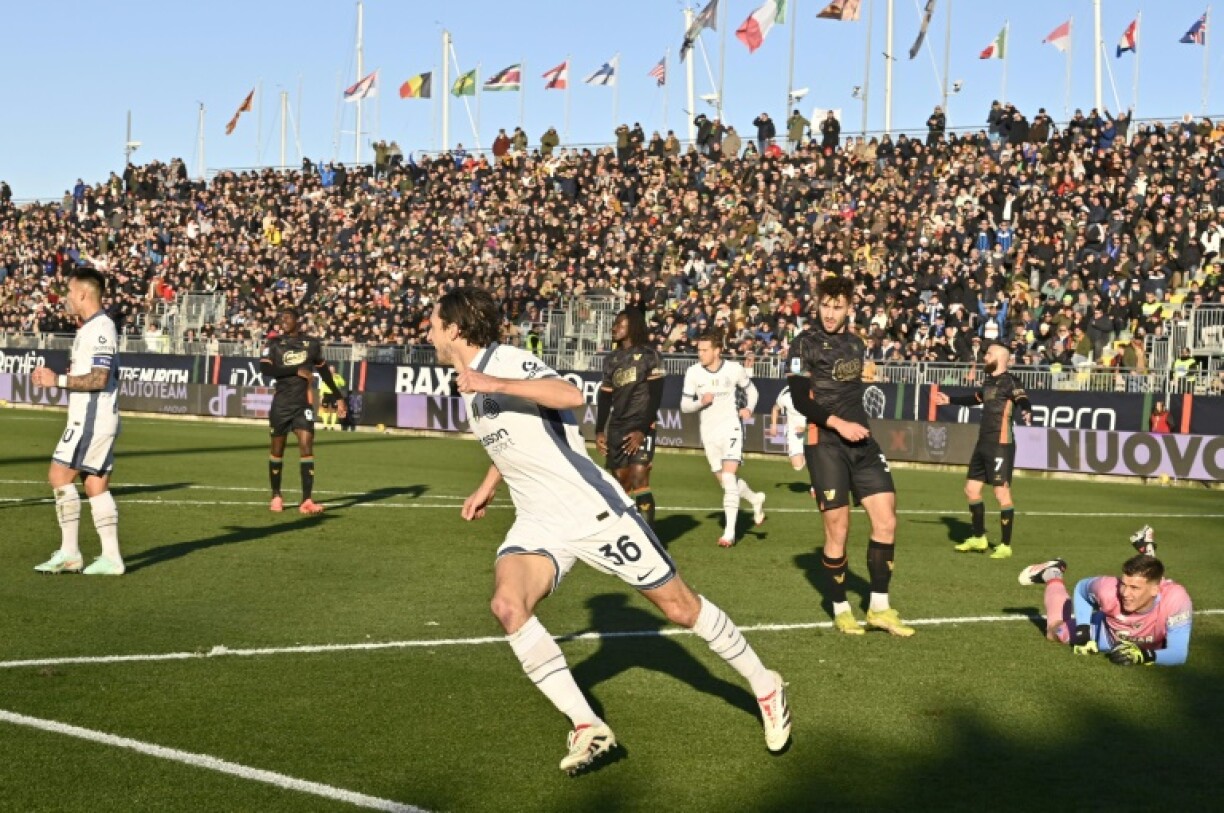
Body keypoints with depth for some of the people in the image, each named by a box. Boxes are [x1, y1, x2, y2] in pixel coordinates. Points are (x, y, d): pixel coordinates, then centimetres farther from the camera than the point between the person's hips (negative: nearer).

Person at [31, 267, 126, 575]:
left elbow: (98, 378, -22)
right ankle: (111, 558, 7)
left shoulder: (100, 328, -14)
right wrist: (53, 377, 12)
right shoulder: (91, 328, 18)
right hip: (91, 418, 10)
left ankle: (69, 553, -6)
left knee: (59, 476, -9)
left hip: (91, 418, -10)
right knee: (96, 486, 7)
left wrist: (57, 380, -18)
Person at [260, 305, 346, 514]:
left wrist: (338, 397, 18)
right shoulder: (274, 344, -1)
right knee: (277, 450, 9)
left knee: (306, 446, -11)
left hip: (303, 405, 0)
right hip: (281, 404, 0)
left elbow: (324, 371, 16)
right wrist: (296, 371, -20)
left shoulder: (311, 344, 5)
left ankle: (307, 500, -14)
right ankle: (276, 497, 24)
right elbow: (265, 368, -16)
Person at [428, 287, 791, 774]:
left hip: (594, 511, -7)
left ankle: (765, 687, 26)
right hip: (538, 524, 7)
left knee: (680, 608, 3)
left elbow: (572, 396, -35)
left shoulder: (507, 361, -16)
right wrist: (486, 488, 32)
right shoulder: (472, 384, 12)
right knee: (507, 605, -22)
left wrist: (496, 385, -38)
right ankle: (587, 728, -14)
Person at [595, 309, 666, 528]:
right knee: (621, 485, 5)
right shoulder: (611, 359, 14)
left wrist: (642, 430, -15)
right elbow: (604, 398, 16)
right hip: (616, 428, 6)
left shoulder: (649, 356, -3)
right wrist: (599, 431, 6)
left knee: (639, 482, -16)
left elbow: (655, 397, -8)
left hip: (640, 428, -6)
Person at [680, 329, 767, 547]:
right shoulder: (693, 372, -5)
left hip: (731, 428, -3)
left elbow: (751, 390, 12)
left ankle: (729, 532, -17)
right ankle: (755, 499, 43)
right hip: (709, 432, 4)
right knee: (725, 481, 13)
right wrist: (701, 402, -20)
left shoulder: (734, 369, -7)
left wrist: (748, 408, -6)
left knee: (728, 478, -18)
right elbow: (684, 405, 0)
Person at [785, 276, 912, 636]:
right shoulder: (805, 343, -5)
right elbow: (799, 399, -12)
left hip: (861, 441, 6)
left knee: (886, 521, -1)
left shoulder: (856, 343, 14)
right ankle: (841, 609, 13)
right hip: (825, 444, -6)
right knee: (838, 530, -4)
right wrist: (838, 424, -20)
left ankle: (879, 607, 9)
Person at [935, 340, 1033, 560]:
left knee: (1002, 493, -7)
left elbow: (1023, 400, -28)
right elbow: (976, 398, 35)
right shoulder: (989, 380, 15)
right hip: (983, 443, 9)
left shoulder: (1009, 381, -10)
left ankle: (1005, 545, 2)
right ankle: (979, 539, 27)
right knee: (972, 489, 14)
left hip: (1001, 445, -9)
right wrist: (950, 400, 45)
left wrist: (1026, 412, -50)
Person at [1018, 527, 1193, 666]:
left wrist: (1144, 656, -59)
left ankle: (1146, 555, 47)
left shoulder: (1176, 599, -48)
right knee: (1056, 631, 17)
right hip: (1106, 634, -2)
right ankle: (1053, 574, 37)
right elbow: (1081, 587, -18)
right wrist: (1082, 630, -25)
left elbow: (1179, 654, -44)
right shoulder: (1110, 589, -43)